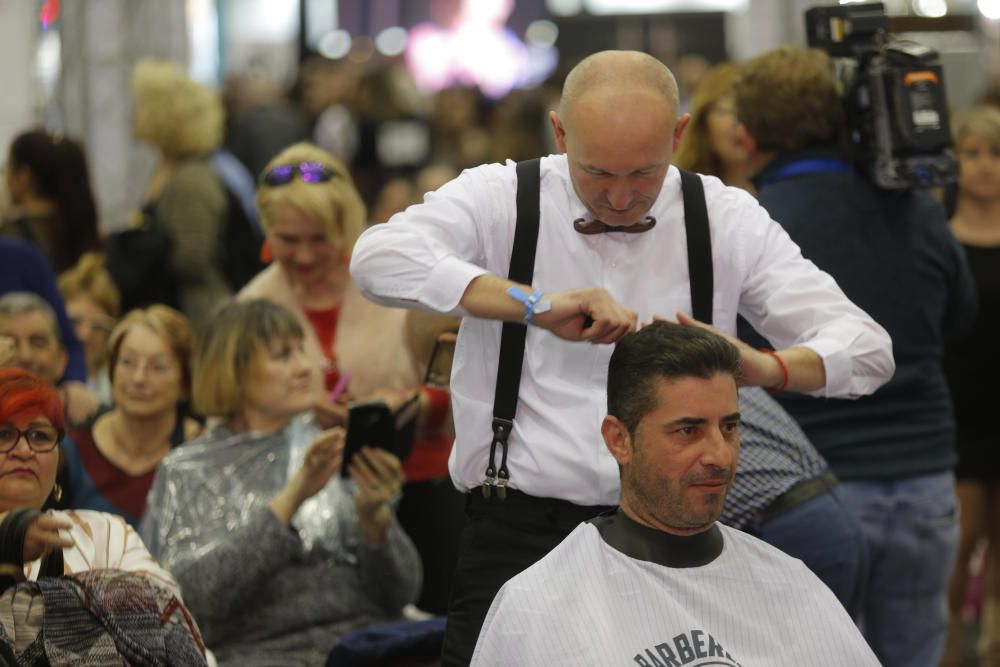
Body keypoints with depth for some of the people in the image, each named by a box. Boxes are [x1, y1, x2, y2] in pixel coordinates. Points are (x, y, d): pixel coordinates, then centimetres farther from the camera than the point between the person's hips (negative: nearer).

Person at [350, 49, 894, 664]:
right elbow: (378, 258, -19)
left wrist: (764, 367, -20)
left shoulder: (727, 220, 6)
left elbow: (866, 349, 1)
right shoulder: (499, 198, 1)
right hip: (520, 535, -1)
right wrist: (536, 306, -26)